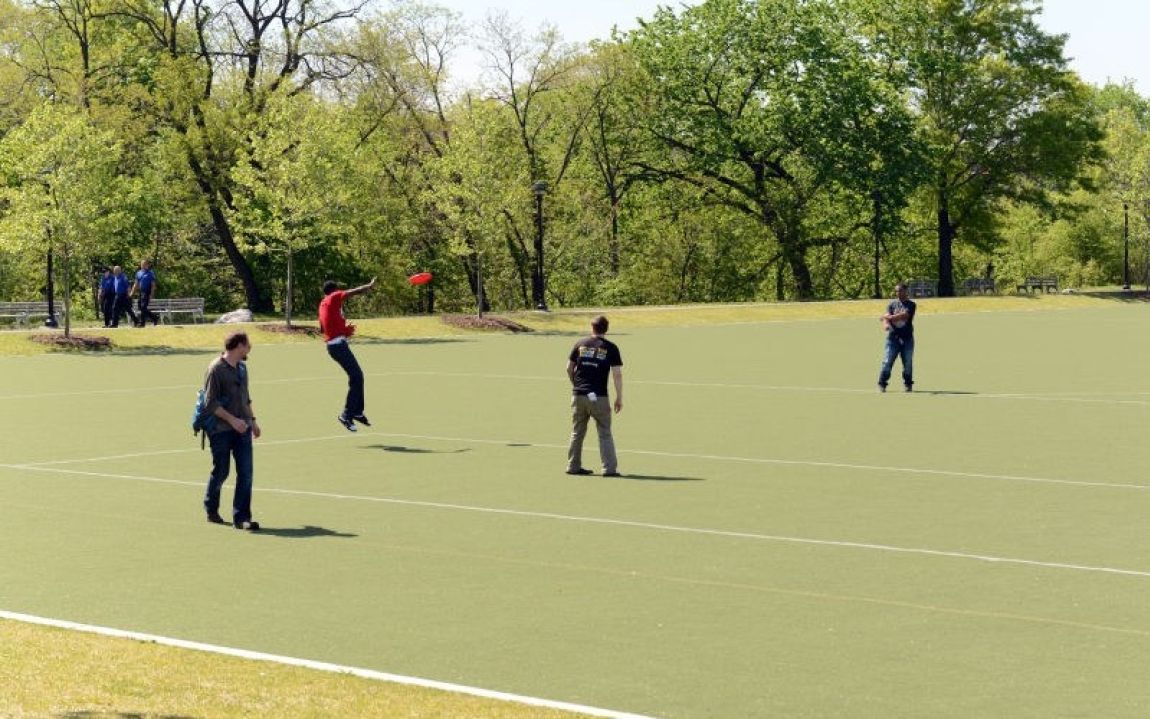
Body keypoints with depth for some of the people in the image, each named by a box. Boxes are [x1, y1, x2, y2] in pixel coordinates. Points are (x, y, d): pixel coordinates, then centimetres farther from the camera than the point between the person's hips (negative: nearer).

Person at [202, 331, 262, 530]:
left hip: (242, 428, 6)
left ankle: (241, 518, -1)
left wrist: (252, 420, 21)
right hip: (221, 430, -6)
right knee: (221, 472, 6)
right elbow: (210, 403, -15)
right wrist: (232, 419, -20)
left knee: (245, 472, -3)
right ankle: (211, 510, 29)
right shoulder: (216, 369, -12)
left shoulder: (242, 367, 12)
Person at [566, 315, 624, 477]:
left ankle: (573, 466, 20)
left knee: (577, 433, 14)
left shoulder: (580, 344, 6)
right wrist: (619, 398, -1)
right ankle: (609, 468, -3)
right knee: (605, 434, 3)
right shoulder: (610, 348, -2)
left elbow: (569, 368, 10)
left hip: (578, 395, 3)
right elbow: (617, 374, -7)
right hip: (599, 396, -3)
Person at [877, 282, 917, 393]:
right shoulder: (892, 304, 11)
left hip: (907, 338, -1)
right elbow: (887, 316, -3)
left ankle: (908, 384, 17)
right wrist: (886, 324, -25)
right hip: (893, 337, 1)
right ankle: (882, 384, 0)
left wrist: (889, 317, -16)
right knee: (887, 361, -6)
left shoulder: (911, 304, 2)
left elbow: (904, 315, -14)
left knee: (908, 363, 4)